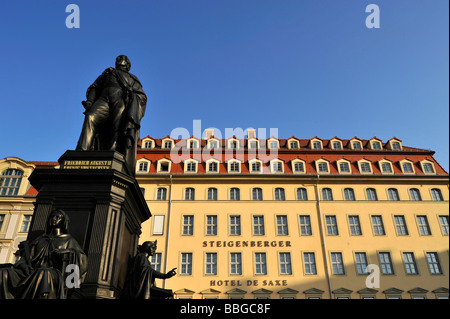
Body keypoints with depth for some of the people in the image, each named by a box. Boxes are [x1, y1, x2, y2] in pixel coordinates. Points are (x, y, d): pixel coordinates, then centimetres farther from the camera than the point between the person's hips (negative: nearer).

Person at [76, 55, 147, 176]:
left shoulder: (133, 78, 34)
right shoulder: (107, 73, 39)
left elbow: (142, 97, 18)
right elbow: (94, 88, 25)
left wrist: (136, 112, -4)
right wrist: (89, 101, 3)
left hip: (122, 100, -1)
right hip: (103, 99, 1)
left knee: (119, 129, -26)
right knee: (90, 118, -29)